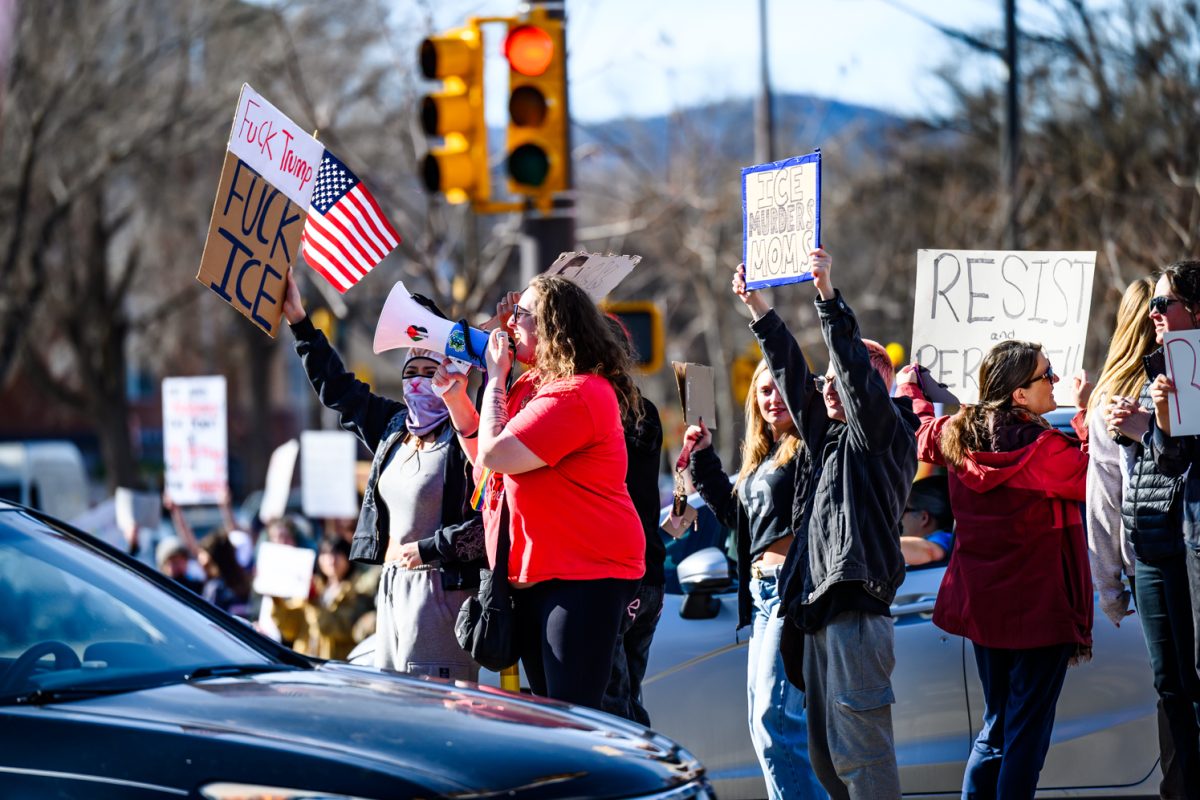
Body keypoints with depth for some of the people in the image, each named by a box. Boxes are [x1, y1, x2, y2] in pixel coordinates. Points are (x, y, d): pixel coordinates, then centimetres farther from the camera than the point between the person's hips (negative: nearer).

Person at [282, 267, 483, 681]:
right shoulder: (394, 426, 14)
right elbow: (337, 388, 25)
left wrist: (428, 547, -14)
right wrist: (298, 320, 24)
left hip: (439, 585, -9)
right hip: (392, 584, 9)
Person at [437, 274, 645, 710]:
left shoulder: (577, 395, -19)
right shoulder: (531, 387, 14)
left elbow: (494, 454, -23)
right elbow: (483, 456, 26)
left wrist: (495, 378, -10)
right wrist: (455, 396, 13)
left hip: (584, 576, -10)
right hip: (533, 573, 10)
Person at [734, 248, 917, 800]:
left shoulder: (886, 433, -3)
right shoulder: (827, 435, 19)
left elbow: (857, 371, -15)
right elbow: (791, 373, 19)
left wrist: (828, 295, -20)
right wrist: (757, 309, 15)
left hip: (857, 610, -9)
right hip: (817, 609, 9)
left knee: (857, 747, -12)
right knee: (825, 751, 10)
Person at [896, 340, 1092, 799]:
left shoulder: (957, 435, -1)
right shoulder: (1044, 449, -21)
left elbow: (921, 433, 21)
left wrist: (908, 384, 39)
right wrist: (1088, 414, -2)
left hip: (983, 607, 7)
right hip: (1040, 609, -7)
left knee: (995, 728, 18)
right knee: (1027, 734, -1)